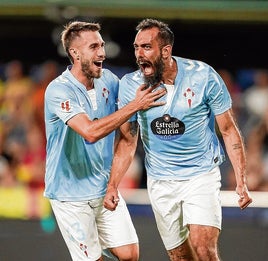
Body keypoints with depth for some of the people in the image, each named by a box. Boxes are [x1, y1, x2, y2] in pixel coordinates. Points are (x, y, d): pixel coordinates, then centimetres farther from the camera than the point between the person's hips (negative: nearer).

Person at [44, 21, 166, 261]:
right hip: (71, 195, -6)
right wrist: (135, 105, -29)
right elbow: (90, 132, -33)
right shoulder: (59, 90, -20)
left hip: (105, 190, 6)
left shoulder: (108, 80, 1)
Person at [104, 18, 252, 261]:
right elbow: (127, 141, 4)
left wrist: (241, 182, -11)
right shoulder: (130, 85, -7)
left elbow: (229, 130, -6)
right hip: (160, 182, 3)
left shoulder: (203, 76, -14)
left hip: (202, 176, -3)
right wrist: (112, 185, -6)